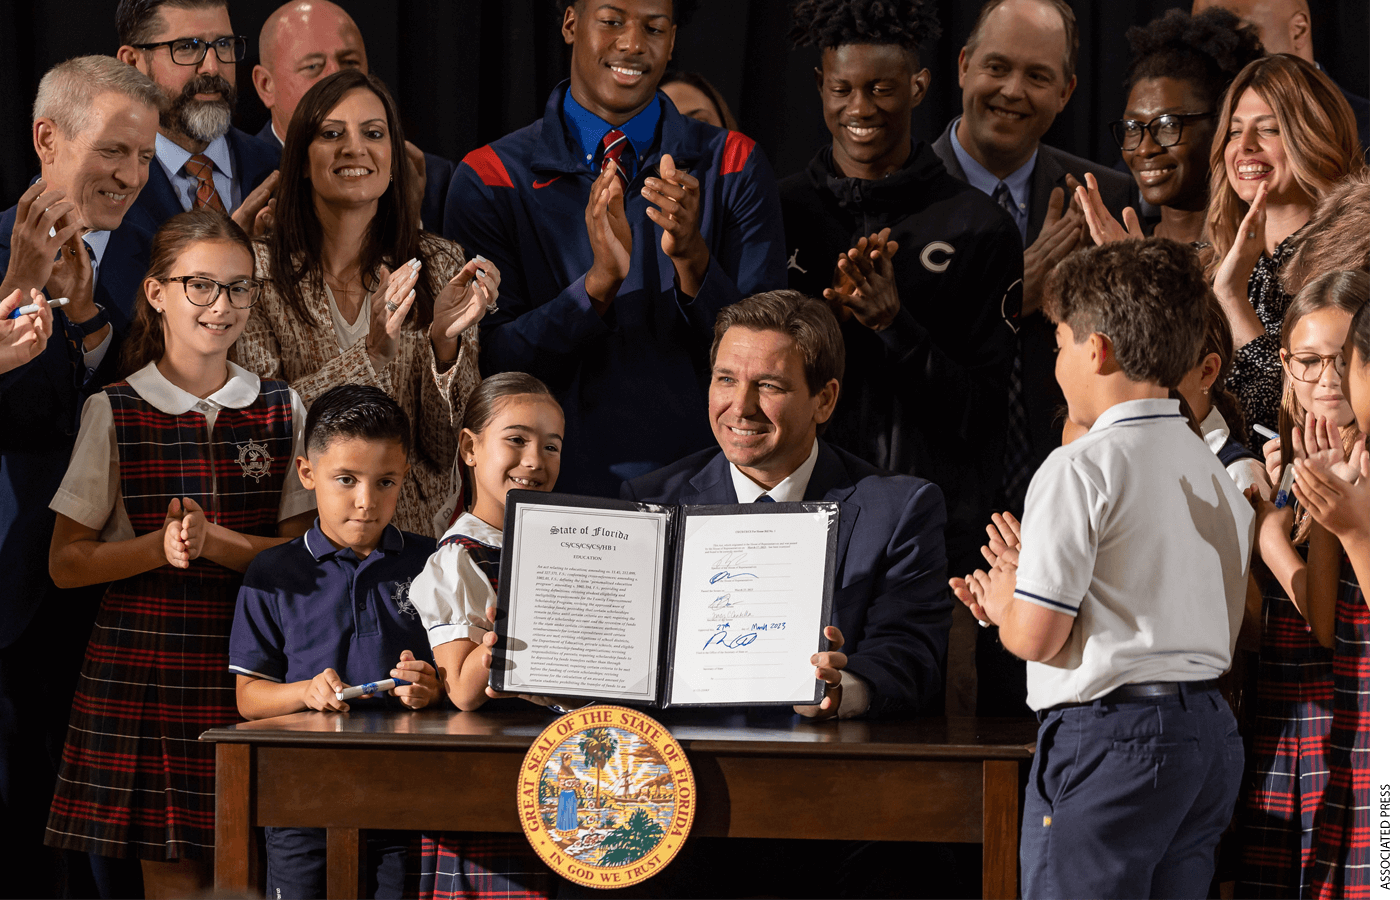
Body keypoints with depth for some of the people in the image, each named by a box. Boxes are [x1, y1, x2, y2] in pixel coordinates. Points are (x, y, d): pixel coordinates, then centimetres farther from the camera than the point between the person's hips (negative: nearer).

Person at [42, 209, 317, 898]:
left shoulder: (281, 410, 8)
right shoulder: (114, 413, 2)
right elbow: (66, 564, 1)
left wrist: (214, 541, -15)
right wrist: (163, 547, -16)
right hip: (142, 673, -2)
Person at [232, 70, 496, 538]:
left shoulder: (440, 265, 7)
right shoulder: (260, 271, 0)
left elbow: (447, 451, 4)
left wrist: (446, 342, -12)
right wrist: (370, 354, -15)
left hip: (415, 532, 1)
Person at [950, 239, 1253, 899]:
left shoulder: (1081, 468, -12)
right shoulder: (1217, 472, 12)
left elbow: (1036, 636, -16)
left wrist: (1004, 604, 9)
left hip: (1106, 742, -8)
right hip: (1212, 732, 8)